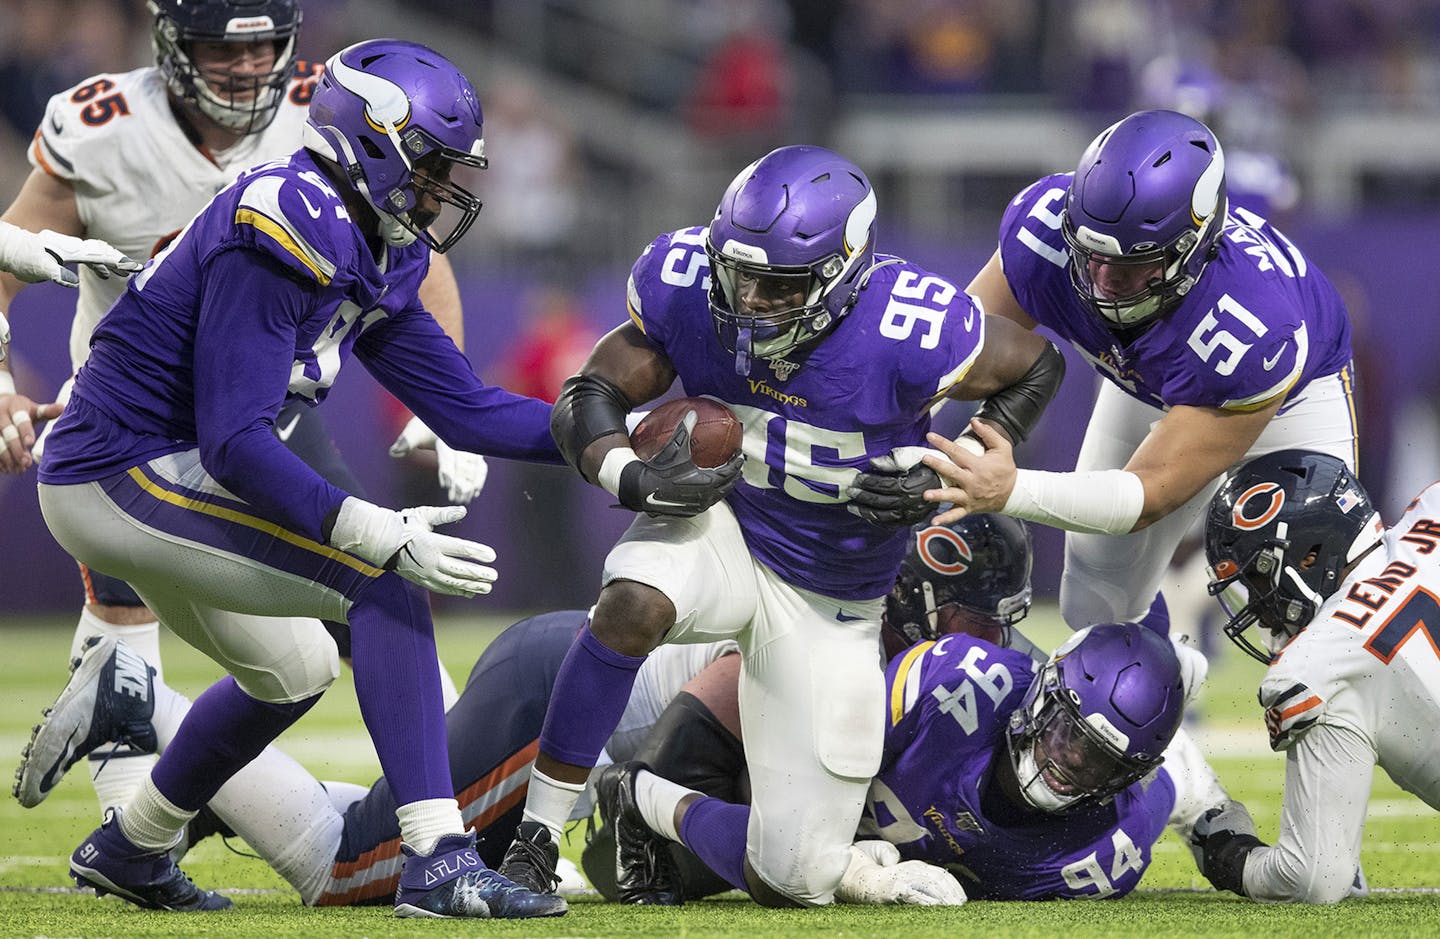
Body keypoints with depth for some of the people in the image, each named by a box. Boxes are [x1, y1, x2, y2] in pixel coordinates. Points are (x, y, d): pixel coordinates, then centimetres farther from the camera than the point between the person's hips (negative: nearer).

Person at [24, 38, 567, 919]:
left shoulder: (367, 251, 8)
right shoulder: (283, 237, -22)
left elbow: (465, 407, 11)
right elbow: (236, 443, -28)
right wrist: (379, 533, -34)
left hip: (160, 473, 10)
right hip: (123, 474, -10)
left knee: (292, 670, 26)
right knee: (382, 583, -20)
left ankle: (129, 850, 43)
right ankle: (437, 863, -24)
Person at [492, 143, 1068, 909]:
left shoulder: (903, 330, -27)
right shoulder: (687, 288, -18)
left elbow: (1035, 366, -9)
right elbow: (589, 398, -8)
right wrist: (632, 477, -30)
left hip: (830, 603, 0)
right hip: (720, 525, 0)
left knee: (794, 884, -2)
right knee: (632, 604, -39)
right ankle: (535, 839, -25)